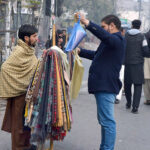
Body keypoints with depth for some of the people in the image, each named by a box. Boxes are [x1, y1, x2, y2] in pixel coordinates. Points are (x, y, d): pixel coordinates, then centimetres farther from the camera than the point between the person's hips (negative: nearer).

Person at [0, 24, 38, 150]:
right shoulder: (19, 51, -19)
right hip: (20, 92, -9)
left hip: (29, 91, 9)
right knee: (19, 119, 3)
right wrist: (12, 87, -18)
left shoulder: (30, 51, 8)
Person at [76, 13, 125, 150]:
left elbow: (105, 36, -35)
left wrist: (87, 23, -40)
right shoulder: (112, 41, 24)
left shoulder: (117, 40, -11)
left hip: (106, 87, -11)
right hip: (103, 86, 11)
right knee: (104, 120, 18)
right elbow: (96, 55, 36)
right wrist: (80, 51, 29)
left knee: (107, 121, -10)